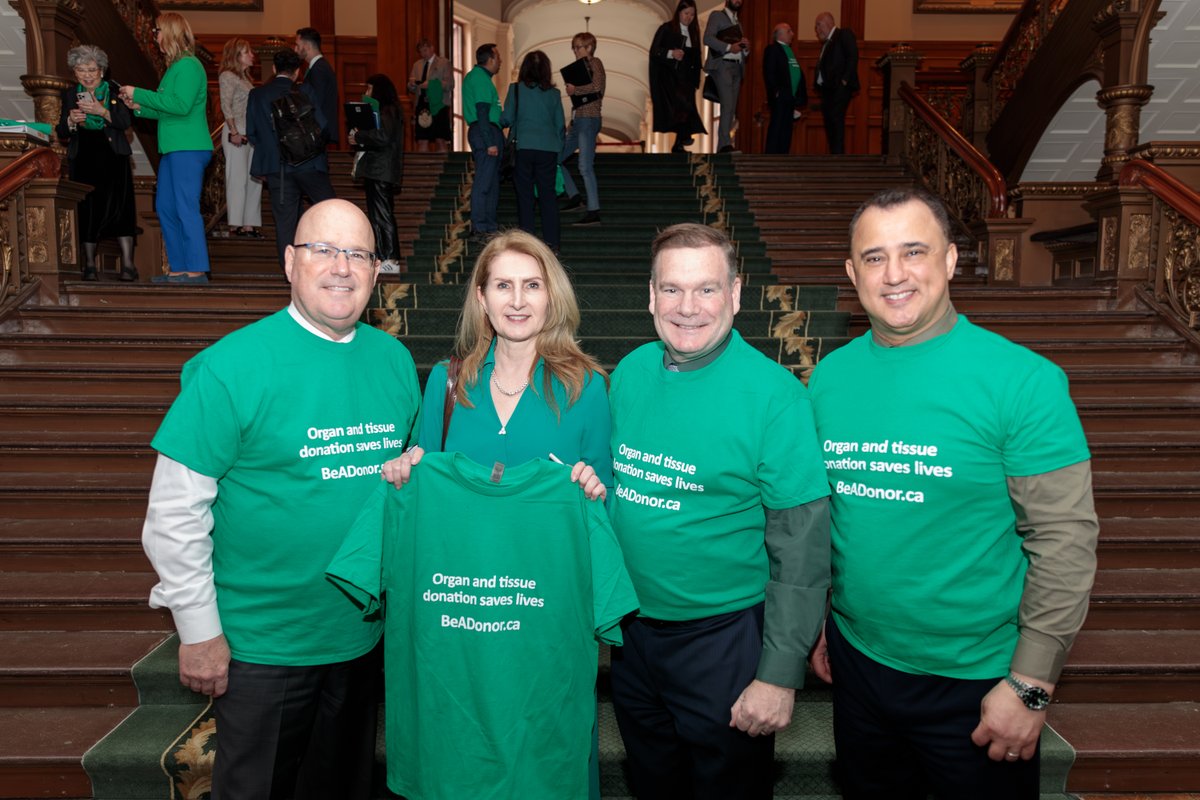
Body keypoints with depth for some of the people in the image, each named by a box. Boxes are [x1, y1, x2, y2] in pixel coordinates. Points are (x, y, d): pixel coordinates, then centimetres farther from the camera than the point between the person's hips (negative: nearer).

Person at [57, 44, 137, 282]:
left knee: (119, 204, -12)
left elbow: (126, 122, -9)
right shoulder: (70, 94, 10)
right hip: (83, 158, 2)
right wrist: (70, 121, -11)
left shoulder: (115, 90, 3)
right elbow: (62, 133, 10)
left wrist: (102, 111, -23)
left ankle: (127, 264, -11)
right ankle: (89, 265, 4)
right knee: (88, 208, -2)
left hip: (113, 156, -2)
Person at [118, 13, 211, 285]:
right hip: (173, 149, 10)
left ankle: (197, 270, -7)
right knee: (165, 207, 11)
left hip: (188, 149, -10)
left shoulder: (189, 66, -10)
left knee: (187, 208, -10)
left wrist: (139, 94, -13)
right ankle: (180, 268, 16)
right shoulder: (175, 67, 19)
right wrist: (139, 107, 14)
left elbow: (181, 106, -21)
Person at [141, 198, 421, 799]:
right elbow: (173, 512, -13)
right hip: (260, 645, -4)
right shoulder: (232, 366, -16)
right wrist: (199, 631, -11)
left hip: (363, 632, 5)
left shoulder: (394, 360, 0)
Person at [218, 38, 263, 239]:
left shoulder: (245, 78, 21)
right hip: (237, 133, -8)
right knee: (238, 179, -7)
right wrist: (234, 132, -19)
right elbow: (226, 106, -12)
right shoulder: (227, 76, -3)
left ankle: (249, 224, 8)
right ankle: (235, 225, -3)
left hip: (251, 134, 8)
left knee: (254, 180, 5)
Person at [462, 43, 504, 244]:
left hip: (480, 131, 11)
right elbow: (482, 112, -19)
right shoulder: (481, 78, -11)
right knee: (484, 182, -10)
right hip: (486, 132, -11)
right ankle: (480, 229, -9)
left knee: (492, 180, 14)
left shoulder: (474, 76, 20)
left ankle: (489, 225, 20)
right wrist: (490, 142, -22)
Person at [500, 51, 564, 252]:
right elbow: (560, 124, 9)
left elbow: (507, 118, -1)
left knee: (525, 194, 5)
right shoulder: (553, 93, 6)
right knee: (548, 194, 6)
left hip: (523, 147, -2)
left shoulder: (516, 89, 0)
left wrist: (499, 123, 21)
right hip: (548, 148, 2)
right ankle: (551, 242, 4)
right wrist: (558, 147, 21)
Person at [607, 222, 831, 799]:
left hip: (725, 637, -4)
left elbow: (802, 548, -17)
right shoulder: (630, 373, -3)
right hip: (632, 627, 5)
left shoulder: (774, 394, -18)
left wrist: (780, 673, -16)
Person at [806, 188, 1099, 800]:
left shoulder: (1022, 380, -15)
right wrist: (815, 621, 8)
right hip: (856, 660, 4)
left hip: (974, 681, -4)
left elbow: (1066, 539, -14)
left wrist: (1031, 685, -13)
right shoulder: (830, 376, -2)